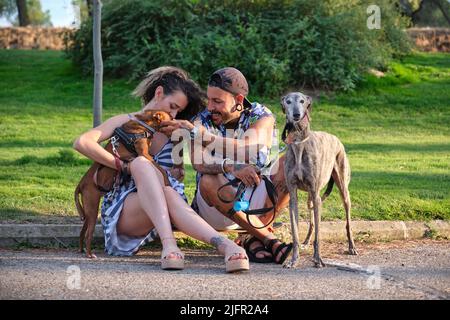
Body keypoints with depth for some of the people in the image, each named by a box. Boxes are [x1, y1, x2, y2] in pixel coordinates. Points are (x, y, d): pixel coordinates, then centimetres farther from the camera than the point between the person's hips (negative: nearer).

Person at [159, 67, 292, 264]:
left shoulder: (262, 118, -9)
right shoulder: (203, 120, -7)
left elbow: (241, 150, -30)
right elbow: (199, 162, -27)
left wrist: (196, 132, -34)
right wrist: (231, 168, -47)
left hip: (256, 203, 1)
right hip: (217, 206, -1)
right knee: (208, 181, -34)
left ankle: (254, 238, -26)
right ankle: (269, 240, -33)